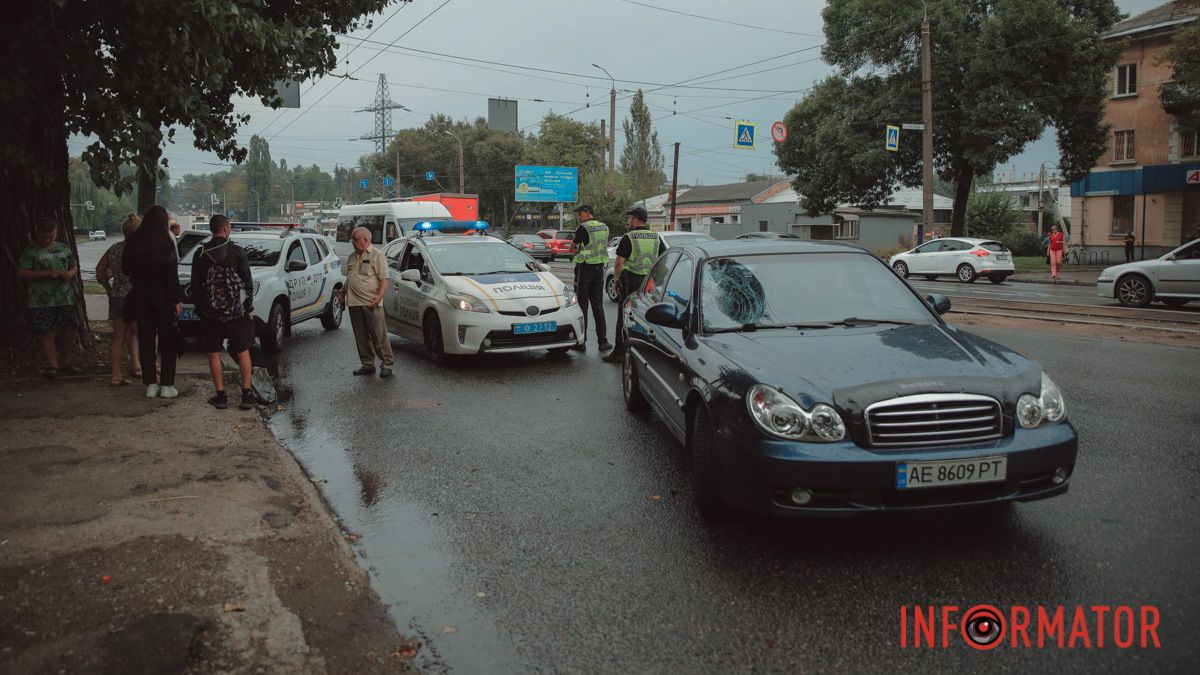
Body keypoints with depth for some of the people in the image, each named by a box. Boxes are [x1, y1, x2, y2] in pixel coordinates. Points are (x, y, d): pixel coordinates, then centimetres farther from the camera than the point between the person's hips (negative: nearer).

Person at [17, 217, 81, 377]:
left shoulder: (64, 248, 12)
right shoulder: (31, 251, -1)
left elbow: (74, 266, 23)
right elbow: (21, 273, -7)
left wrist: (70, 273, -1)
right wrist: (46, 274, -18)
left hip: (65, 298, 4)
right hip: (42, 301, -4)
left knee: (66, 331, 8)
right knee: (48, 333, -4)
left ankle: (65, 364, 20)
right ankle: (52, 366, 2)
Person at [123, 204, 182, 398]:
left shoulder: (134, 242, 2)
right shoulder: (165, 242, -13)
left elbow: (126, 269, 10)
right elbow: (171, 275, -15)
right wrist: (177, 299, -11)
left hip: (140, 297, 4)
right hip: (162, 297, -4)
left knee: (146, 340, 9)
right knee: (168, 341, 5)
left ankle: (150, 384, 10)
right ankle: (166, 385, 4)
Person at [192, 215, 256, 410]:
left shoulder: (200, 254, 1)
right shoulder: (237, 252, -5)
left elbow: (195, 286, 4)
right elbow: (248, 282, -5)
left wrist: (199, 308, 12)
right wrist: (249, 308, 2)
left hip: (210, 313, 1)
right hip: (237, 312, -1)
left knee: (214, 354, 8)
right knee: (243, 352, 6)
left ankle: (221, 395, 7)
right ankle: (247, 394, 4)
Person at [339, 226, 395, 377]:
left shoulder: (377, 255, -4)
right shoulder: (352, 257, 19)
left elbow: (384, 279, -9)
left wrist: (379, 295, -21)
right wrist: (343, 293, 18)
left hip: (371, 303, -7)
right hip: (354, 303, 7)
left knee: (379, 335, -6)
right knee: (361, 337, 10)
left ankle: (388, 364, 1)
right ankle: (367, 365, 18)